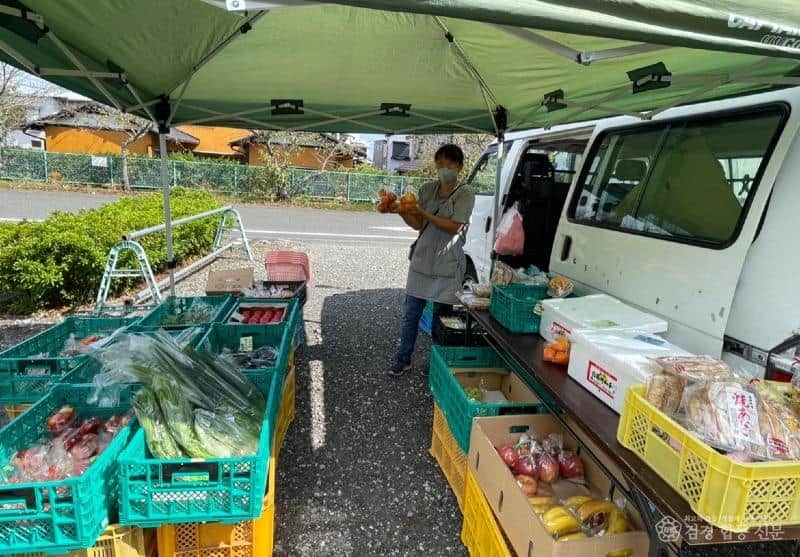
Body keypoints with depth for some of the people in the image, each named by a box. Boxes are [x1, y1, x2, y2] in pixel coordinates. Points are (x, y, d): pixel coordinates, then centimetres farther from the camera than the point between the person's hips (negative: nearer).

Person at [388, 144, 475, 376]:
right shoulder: (427, 189, 7)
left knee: (440, 316, 6)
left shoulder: (465, 193, -7)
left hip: (447, 264, -4)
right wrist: (404, 213, -12)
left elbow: (455, 227, -18)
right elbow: (418, 225, 7)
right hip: (422, 259, 4)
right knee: (410, 313, 8)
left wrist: (423, 213, -23)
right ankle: (403, 359, 22)